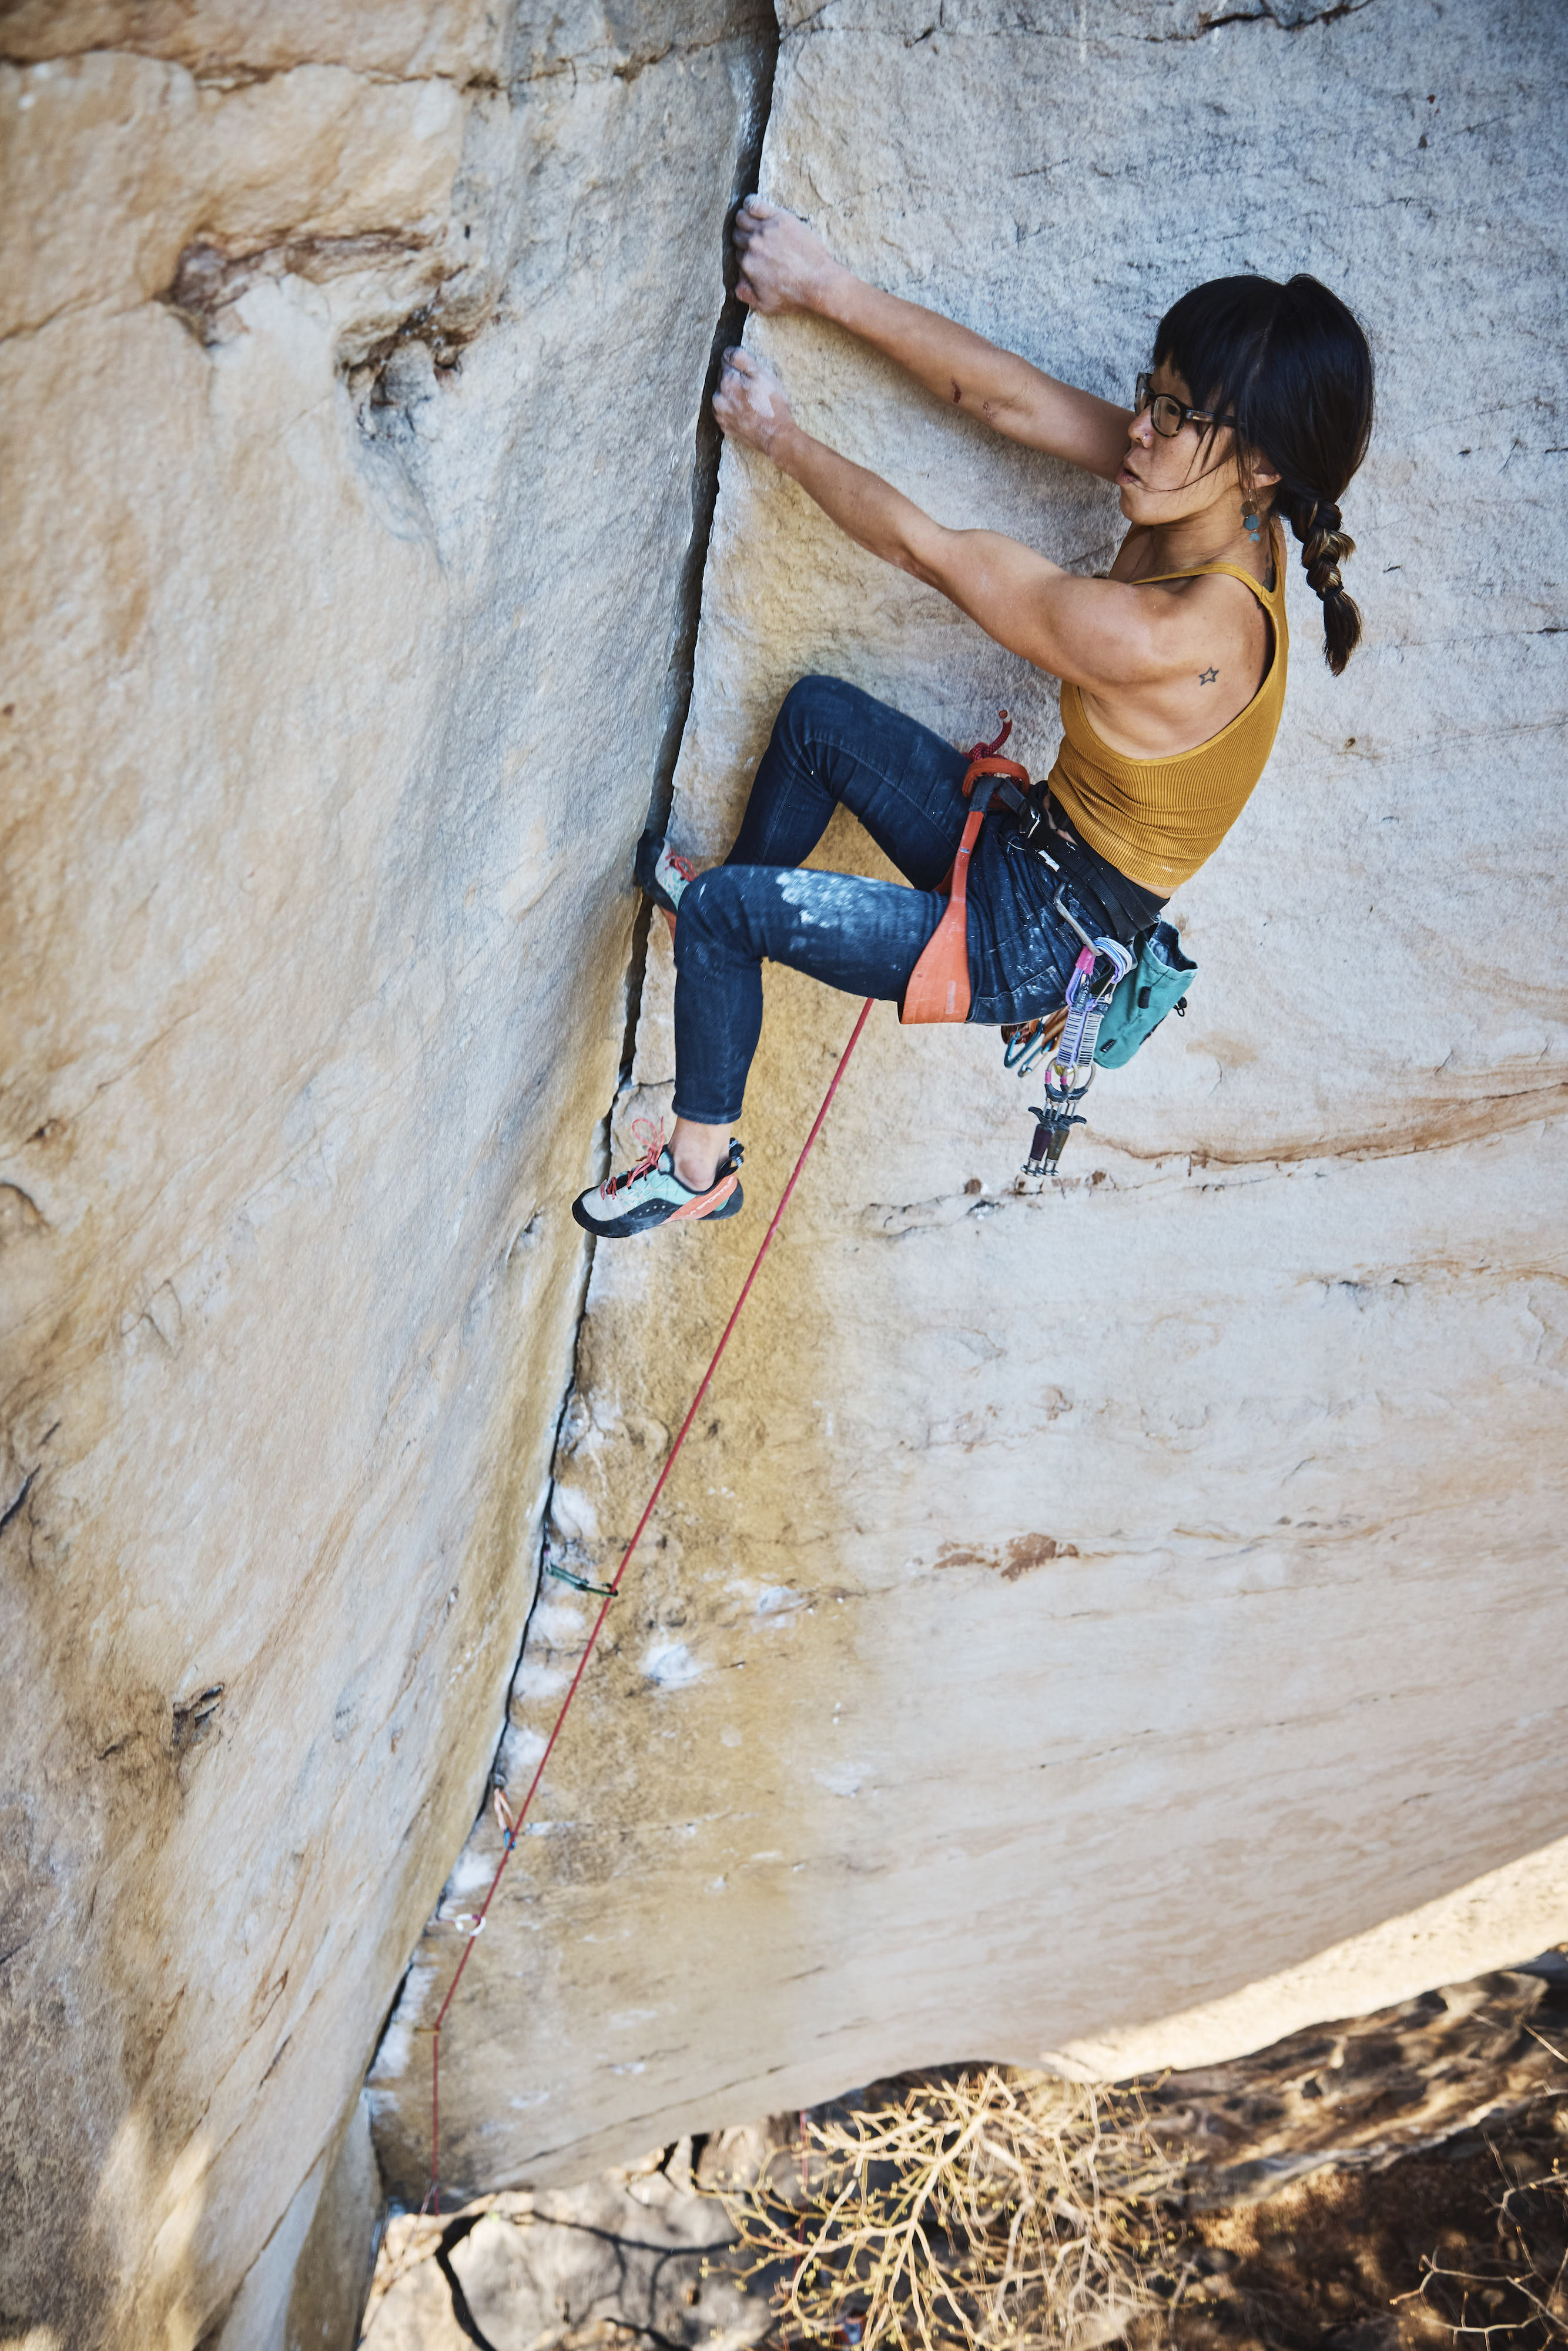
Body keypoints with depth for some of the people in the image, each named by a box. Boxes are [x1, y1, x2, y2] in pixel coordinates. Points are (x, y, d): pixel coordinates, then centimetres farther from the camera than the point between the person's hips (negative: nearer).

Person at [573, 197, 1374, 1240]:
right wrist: (832, 288, -7)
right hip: (1033, 848, 9)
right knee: (816, 711, 13)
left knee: (718, 912, -5)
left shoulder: (1174, 638, -35)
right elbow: (1008, 394, -6)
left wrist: (782, 437, -10)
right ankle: (742, 903, 37)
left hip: (1037, 942, -9)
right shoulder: (1209, 504, -11)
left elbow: (925, 547, -24)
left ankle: (701, 1166, 16)